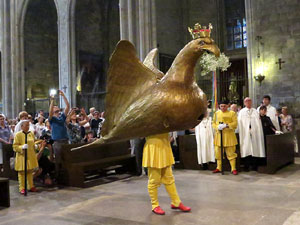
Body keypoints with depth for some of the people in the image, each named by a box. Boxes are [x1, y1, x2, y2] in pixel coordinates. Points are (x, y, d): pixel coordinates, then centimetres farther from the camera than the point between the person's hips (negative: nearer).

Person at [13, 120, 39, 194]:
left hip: (31, 156, 5)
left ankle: (31, 186, 22)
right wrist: (22, 147, -27)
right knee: (22, 173, 1)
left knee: (30, 172, 12)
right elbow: (15, 146, -10)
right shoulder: (18, 135, -8)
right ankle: (22, 188, 9)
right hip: (22, 157, -5)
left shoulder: (31, 134, 9)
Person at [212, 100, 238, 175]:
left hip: (229, 135, -3)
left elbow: (235, 123, -5)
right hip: (219, 135, 4)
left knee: (231, 153, -2)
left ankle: (233, 169, 5)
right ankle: (219, 168, 19)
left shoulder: (232, 113, 3)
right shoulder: (216, 113, 12)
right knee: (218, 153, 7)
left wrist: (226, 125, -18)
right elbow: (213, 123, 12)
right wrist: (217, 127, -10)